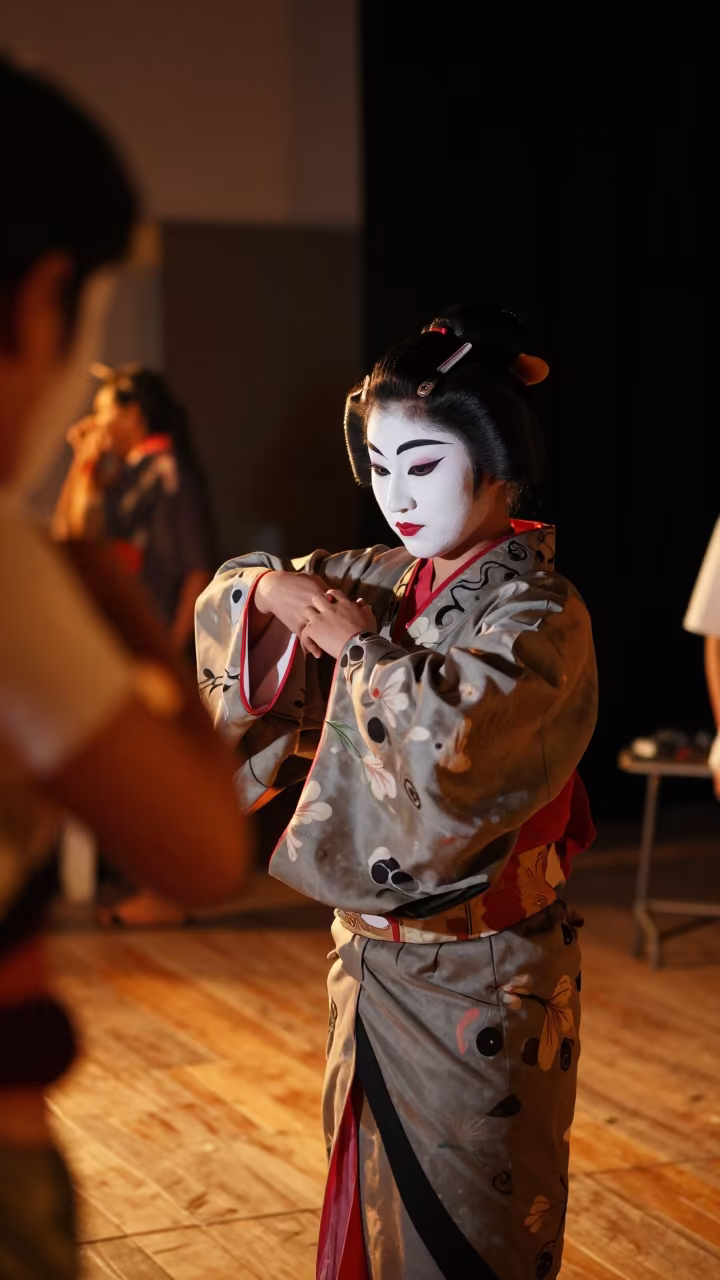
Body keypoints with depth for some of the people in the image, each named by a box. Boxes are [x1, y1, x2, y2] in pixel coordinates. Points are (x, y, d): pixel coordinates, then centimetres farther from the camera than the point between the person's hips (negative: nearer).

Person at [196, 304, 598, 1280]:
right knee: (369, 1200, 20)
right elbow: (225, 597, 16)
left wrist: (364, 646, -21)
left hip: (475, 989, -7)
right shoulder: (388, 582, 4)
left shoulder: (539, 616, -17)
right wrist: (273, 587, -7)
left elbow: (453, 741, -36)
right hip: (374, 963, 7)